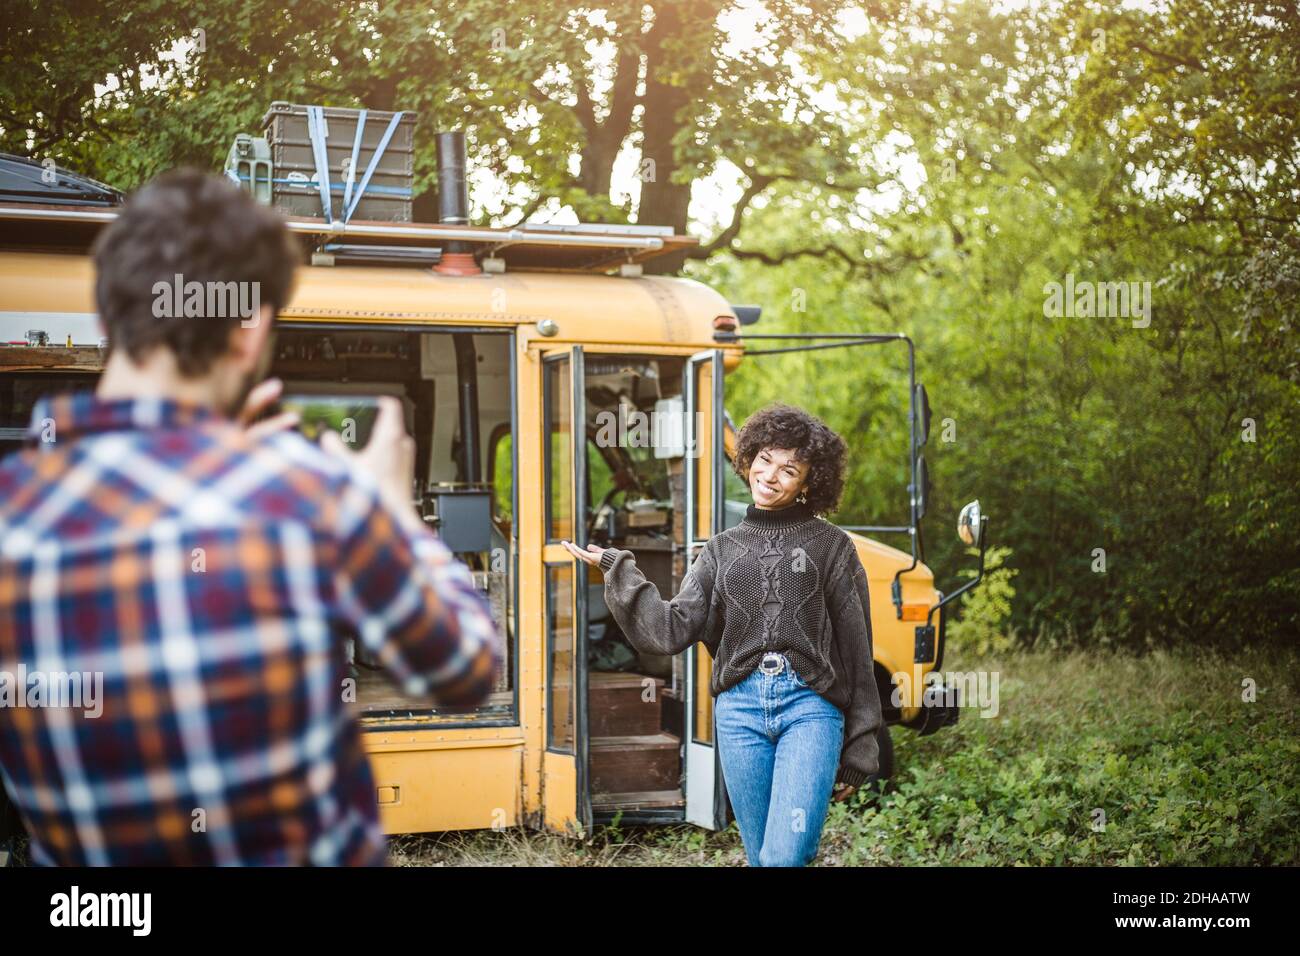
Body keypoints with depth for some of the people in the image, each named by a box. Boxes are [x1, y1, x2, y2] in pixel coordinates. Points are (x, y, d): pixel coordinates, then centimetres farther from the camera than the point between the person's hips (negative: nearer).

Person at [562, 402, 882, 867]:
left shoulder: (831, 545, 6)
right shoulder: (722, 549, 15)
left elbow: (855, 649, 5)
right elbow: (675, 628, 3)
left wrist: (859, 749, 2)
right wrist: (618, 569, -2)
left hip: (809, 706, -3)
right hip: (740, 708, 3)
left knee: (783, 857, -18)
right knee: (760, 857, 6)